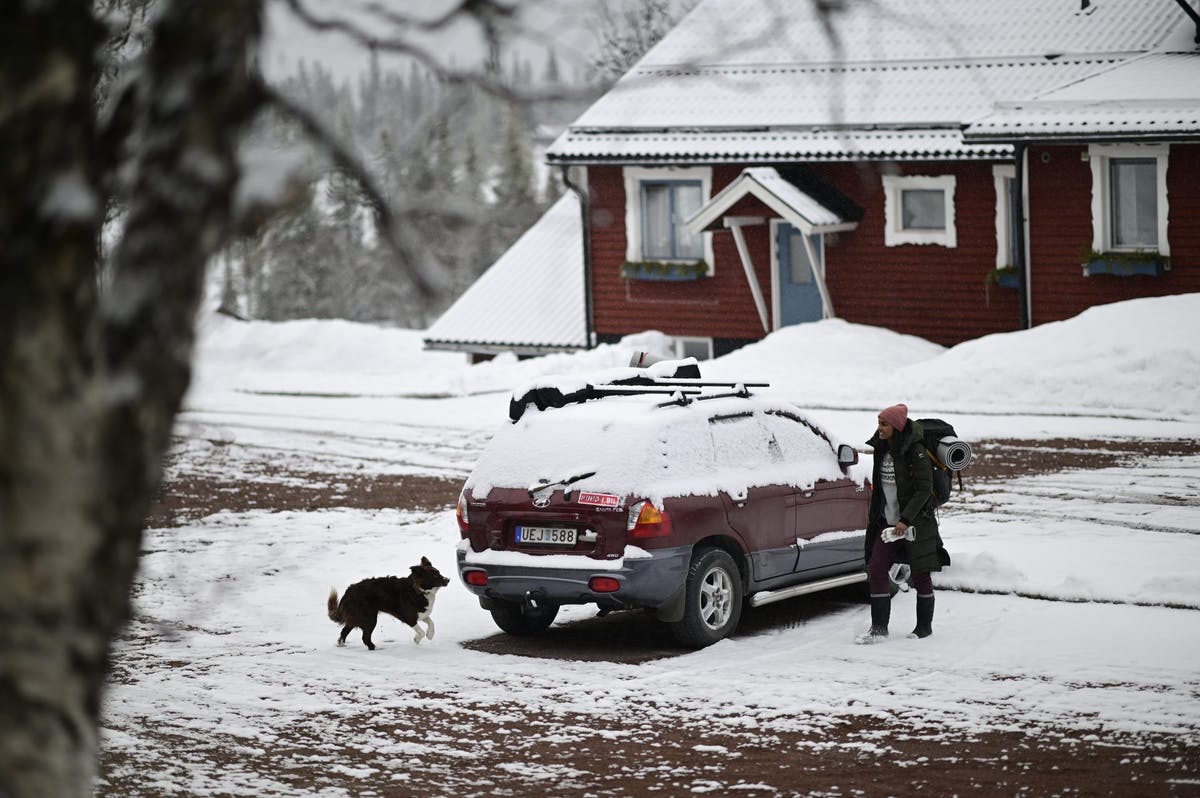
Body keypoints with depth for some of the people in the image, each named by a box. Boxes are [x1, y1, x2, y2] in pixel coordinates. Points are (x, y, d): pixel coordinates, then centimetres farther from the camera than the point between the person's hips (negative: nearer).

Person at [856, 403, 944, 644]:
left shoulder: (915, 452, -16)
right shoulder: (881, 449, 5)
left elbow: (924, 490, -17)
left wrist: (905, 520, -23)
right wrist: (874, 515, 15)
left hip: (915, 522, -6)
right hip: (888, 521, 7)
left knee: (920, 575, 5)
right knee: (876, 571, -4)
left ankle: (924, 626, 20)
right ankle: (879, 628, -3)